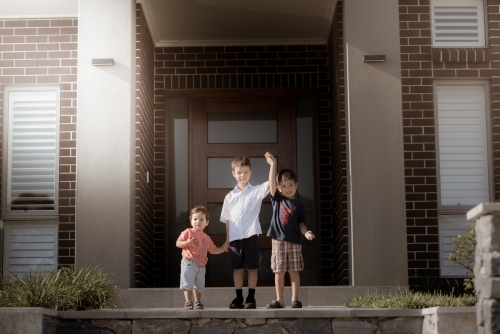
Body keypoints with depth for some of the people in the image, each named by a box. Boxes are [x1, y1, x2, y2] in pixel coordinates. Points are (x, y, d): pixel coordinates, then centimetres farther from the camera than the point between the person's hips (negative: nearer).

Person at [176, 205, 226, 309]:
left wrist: (223, 249, 12)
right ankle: (188, 302, -4)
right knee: (188, 284, -11)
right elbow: (177, 243, -7)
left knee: (199, 285, 15)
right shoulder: (188, 232, -5)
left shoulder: (206, 238, 13)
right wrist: (187, 243, -24)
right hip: (189, 263, -6)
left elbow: (213, 250, 22)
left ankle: (197, 302, 29)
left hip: (201, 265, 6)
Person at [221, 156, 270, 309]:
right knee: (237, 268, 7)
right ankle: (239, 298, 14)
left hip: (251, 235, -2)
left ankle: (251, 298, 7)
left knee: (252, 267, 2)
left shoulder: (257, 191, 3)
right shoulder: (230, 196, 10)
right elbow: (227, 219, 12)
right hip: (235, 237, 3)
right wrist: (227, 239, 9)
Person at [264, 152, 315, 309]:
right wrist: (273, 164, -6)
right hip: (278, 241, 1)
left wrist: (306, 233, -14)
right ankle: (279, 300, 10)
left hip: (294, 242, -1)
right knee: (279, 272, 4)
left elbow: (301, 223, 5)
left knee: (294, 271, 0)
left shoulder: (298, 205, 6)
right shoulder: (277, 199, 7)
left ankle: (295, 299, 4)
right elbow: (271, 182, -4)